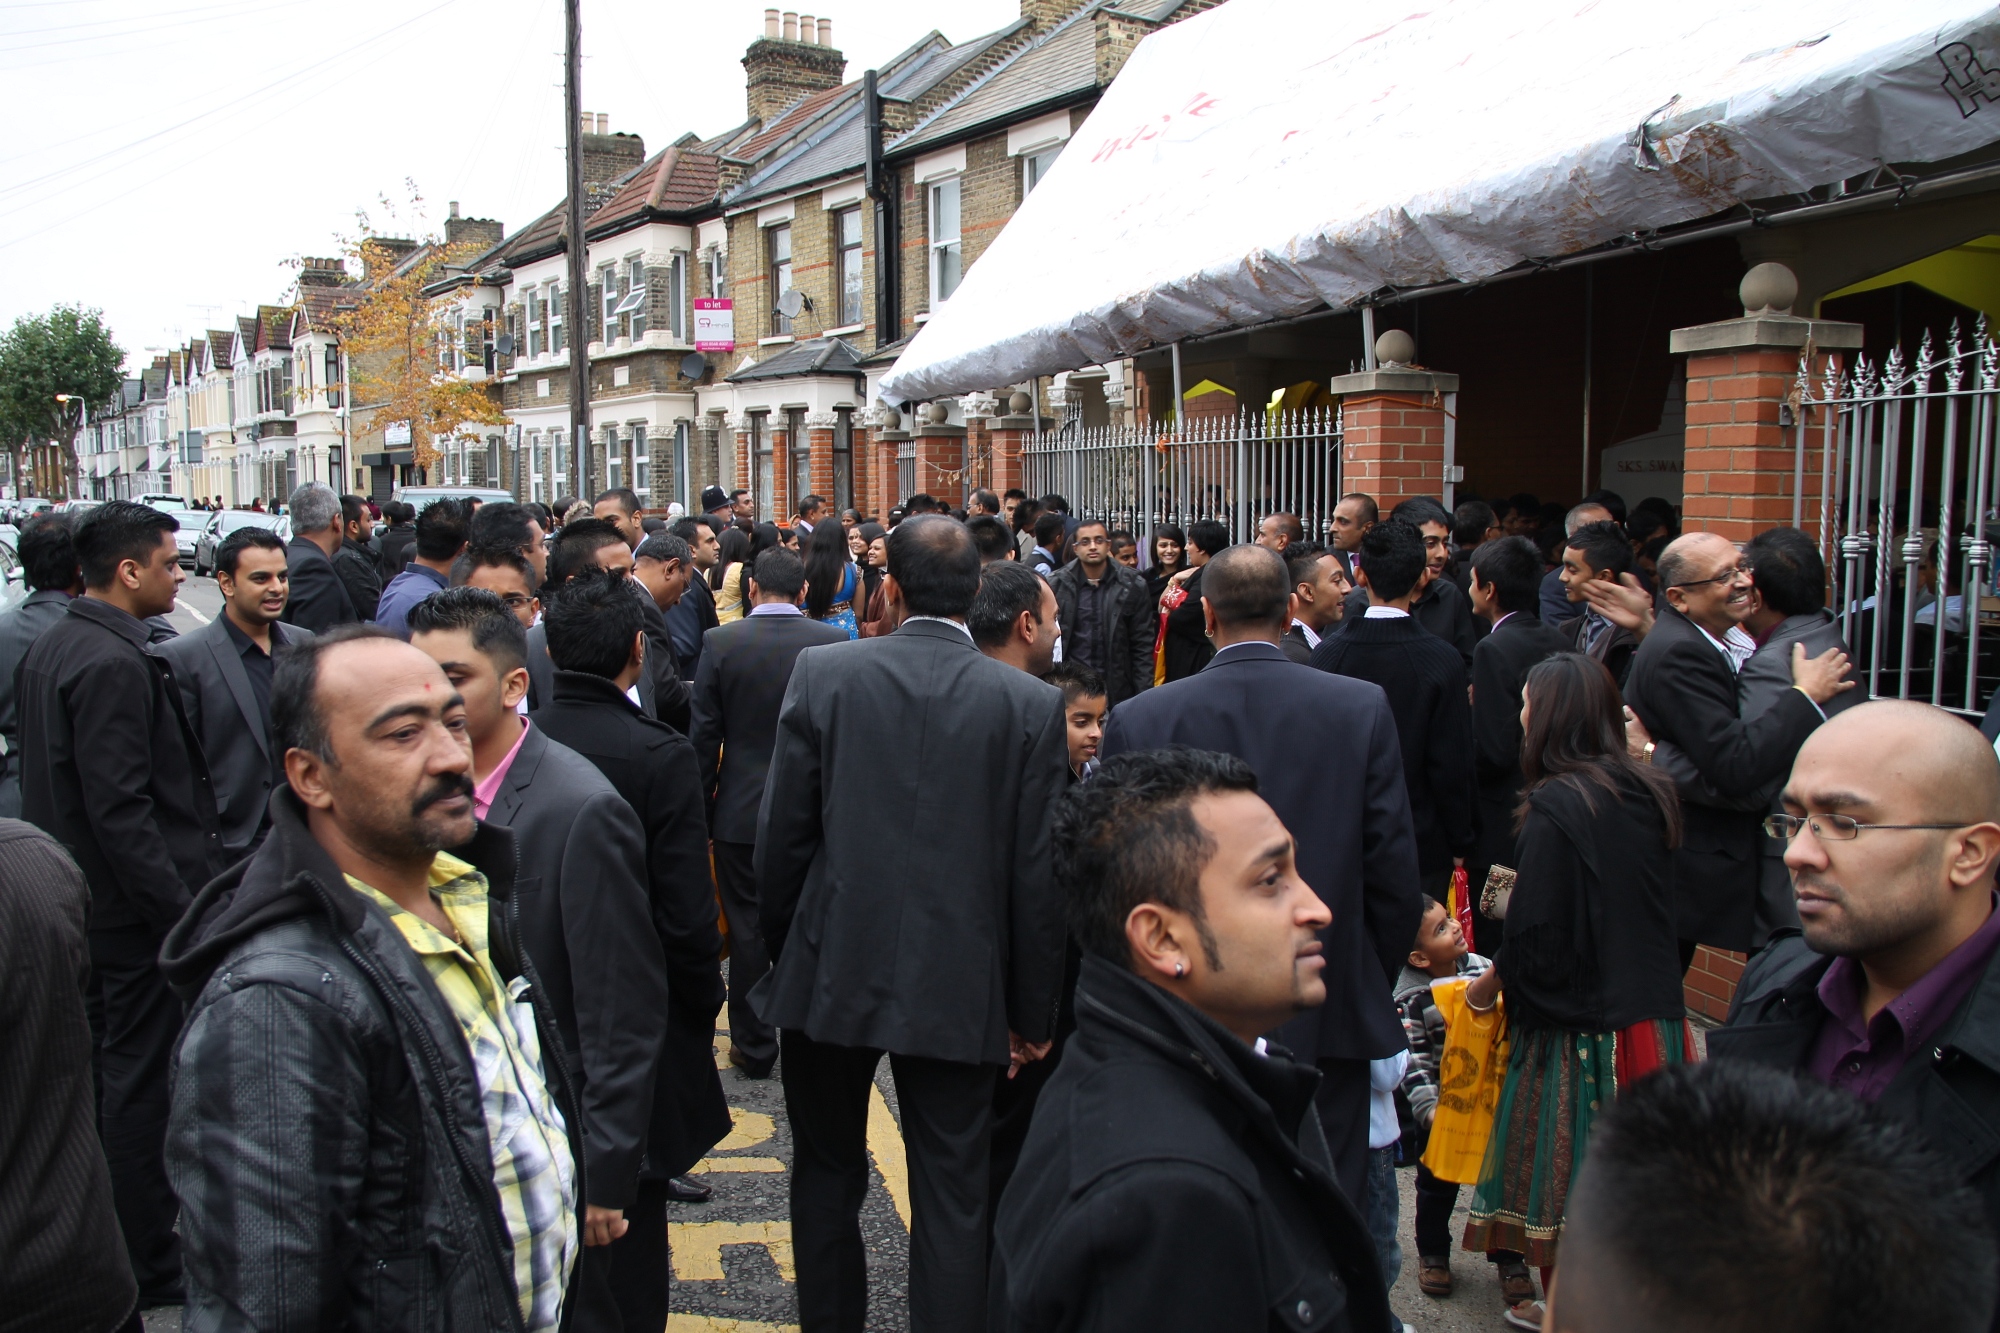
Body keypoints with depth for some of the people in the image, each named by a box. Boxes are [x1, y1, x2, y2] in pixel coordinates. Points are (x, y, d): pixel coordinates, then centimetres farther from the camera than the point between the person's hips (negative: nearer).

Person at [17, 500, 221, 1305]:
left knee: (102, 1076, 21)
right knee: (141, 1085, 2)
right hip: (135, 911, -10)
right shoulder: (114, 664, -22)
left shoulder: (50, 648, 9)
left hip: (84, 902, 10)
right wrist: (180, 913, -22)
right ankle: (146, 1266, 15)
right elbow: (122, 810, -25)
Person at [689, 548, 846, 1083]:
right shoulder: (834, 642, -9)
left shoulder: (720, 642, -9)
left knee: (748, 927, 10)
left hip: (741, 812, -1)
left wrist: (702, 807, 4)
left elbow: (704, 736, -5)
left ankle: (754, 1045, 19)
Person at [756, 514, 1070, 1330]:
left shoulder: (822, 672, -8)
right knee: (951, 1194, 11)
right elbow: (1038, 875, -6)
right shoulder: (1033, 705, -9)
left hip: (830, 975, 1)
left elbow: (780, 835, -4)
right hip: (960, 987, -1)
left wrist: (780, 950, 12)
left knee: (827, 1174, 20)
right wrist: (1032, 1014, 5)